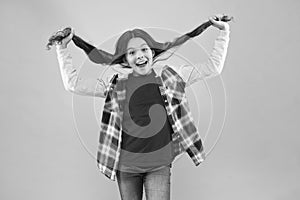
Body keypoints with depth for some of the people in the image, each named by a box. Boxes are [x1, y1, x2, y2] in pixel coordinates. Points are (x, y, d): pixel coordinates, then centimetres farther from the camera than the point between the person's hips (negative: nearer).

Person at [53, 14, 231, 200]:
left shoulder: (170, 77, 2)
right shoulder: (116, 85, 1)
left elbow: (213, 67, 7)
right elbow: (73, 83, 3)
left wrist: (224, 32, 7)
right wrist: (62, 48, 3)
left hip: (160, 164, -1)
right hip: (126, 164, 1)